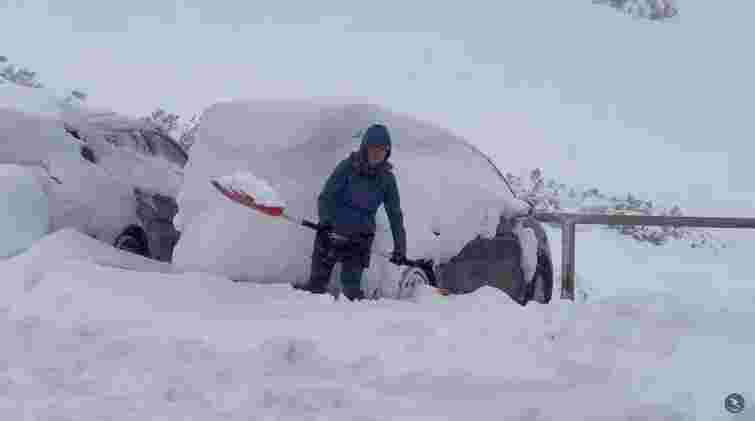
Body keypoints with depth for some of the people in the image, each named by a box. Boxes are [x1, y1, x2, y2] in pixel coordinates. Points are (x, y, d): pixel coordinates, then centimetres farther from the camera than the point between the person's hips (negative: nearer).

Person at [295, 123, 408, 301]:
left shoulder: (387, 178, 2)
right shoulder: (348, 166, -4)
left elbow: (395, 215, 5)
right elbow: (326, 196, -8)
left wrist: (400, 247, -1)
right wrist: (325, 221, -24)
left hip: (361, 235, 1)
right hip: (332, 230, -1)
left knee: (352, 285, -6)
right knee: (317, 281, 3)